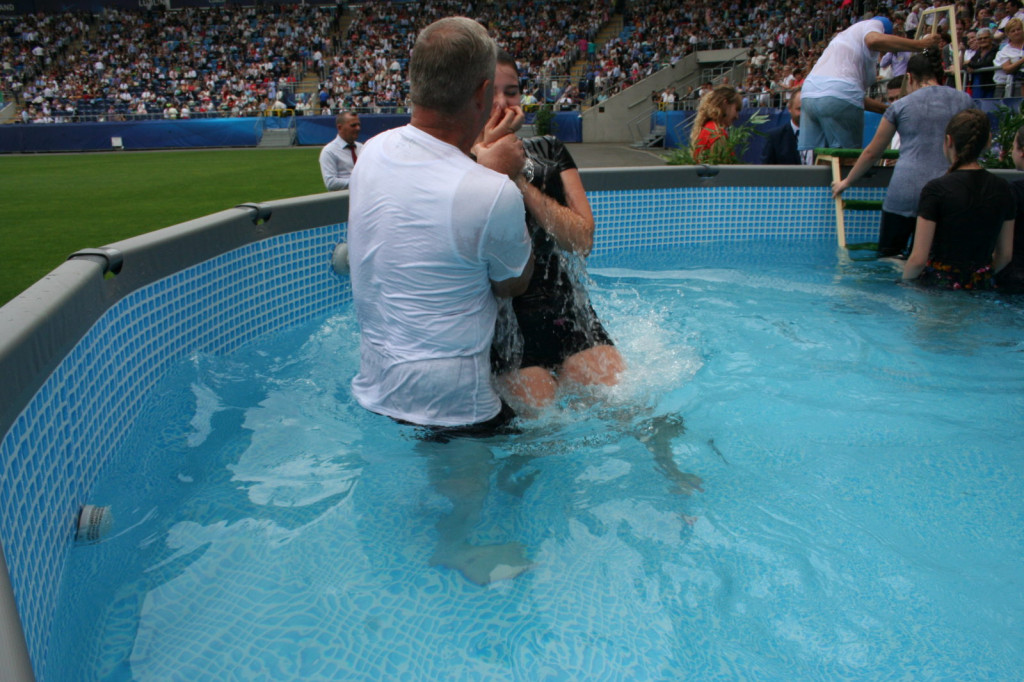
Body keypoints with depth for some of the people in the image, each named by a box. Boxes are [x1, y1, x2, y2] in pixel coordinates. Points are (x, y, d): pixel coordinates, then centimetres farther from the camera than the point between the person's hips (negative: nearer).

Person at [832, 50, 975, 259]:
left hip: (906, 190, -2)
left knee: (887, 255, 6)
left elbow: (872, 153, 16)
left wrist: (846, 182, 30)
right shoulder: (964, 100, 12)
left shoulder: (901, 105, 7)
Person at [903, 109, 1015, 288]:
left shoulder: (936, 189, -11)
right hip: (981, 287, 6)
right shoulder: (1002, 189, 5)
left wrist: (903, 282, 3)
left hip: (937, 287, -5)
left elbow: (918, 258, -14)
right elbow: (1005, 255, 11)